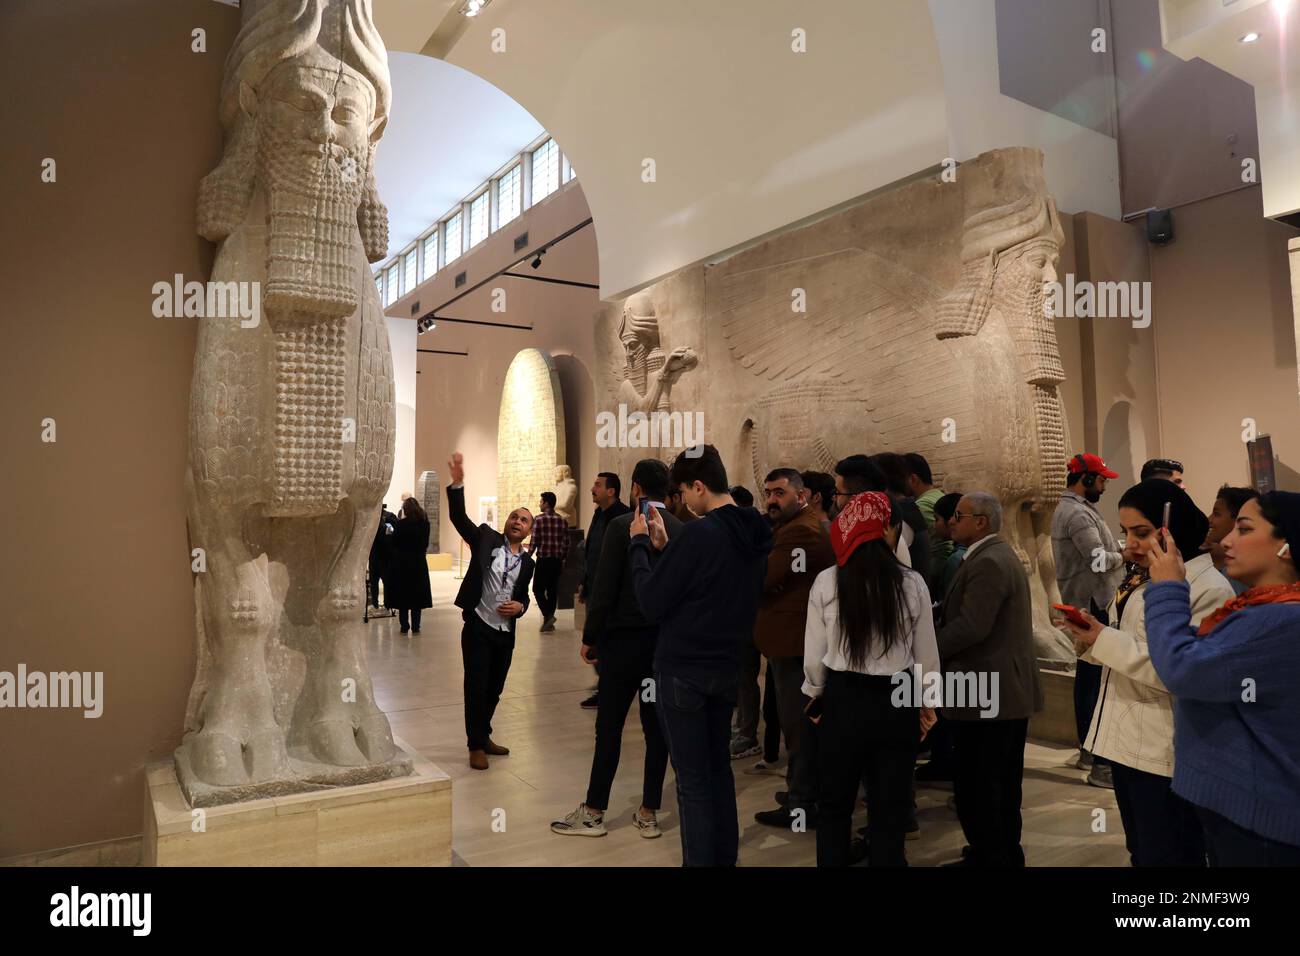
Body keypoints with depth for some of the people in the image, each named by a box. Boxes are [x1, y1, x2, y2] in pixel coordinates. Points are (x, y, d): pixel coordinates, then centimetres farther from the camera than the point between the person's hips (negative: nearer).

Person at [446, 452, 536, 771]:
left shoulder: (527, 562, 8)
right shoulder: (486, 539, -2)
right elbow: (459, 517, -13)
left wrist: (519, 606, -5)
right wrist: (457, 483, -27)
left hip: (505, 633, 4)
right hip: (478, 627, -4)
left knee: (494, 689, 14)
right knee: (476, 688, -1)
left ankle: (484, 736, 34)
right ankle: (476, 746, 14)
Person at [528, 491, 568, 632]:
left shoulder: (539, 519, -8)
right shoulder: (562, 520, 6)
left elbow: (534, 542, -10)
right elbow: (566, 543, 7)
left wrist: (527, 557, 1)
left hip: (543, 560, -5)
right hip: (557, 560, 5)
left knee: (538, 589, 4)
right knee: (552, 590, 10)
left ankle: (548, 615, -13)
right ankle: (549, 621, 15)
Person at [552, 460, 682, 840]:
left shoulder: (621, 526, -11)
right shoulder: (682, 530, 1)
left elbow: (604, 588, -13)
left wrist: (590, 637, -3)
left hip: (625, 640, -4)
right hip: (668, 642, 4)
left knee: (609, 727, 5)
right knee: (657, 727, 10)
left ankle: (593, 812, 15)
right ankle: (649, 813, 19)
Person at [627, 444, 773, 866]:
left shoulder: (698, 534, -21)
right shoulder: (754, 534, 4)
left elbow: (651, 603, -16)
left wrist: (641, 543, -5)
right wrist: (664, 546, 9)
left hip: (683, 671, -8)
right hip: (727, 667, 8)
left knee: (693, 780, 2)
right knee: (718, 768, 19)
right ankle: (725, 856, 29)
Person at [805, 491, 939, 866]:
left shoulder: (826, 582, -11)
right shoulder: (912, 583, -8)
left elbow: (814, 655, -4)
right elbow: (927, 655, 1)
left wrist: (816, 696, 14)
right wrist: (927, 703, 16)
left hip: (843, 699, -1)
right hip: (897, 701, 1)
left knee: (834, 805, 18)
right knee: (890, 808, 16)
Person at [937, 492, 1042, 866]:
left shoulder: (987, 562, -19)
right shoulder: (999, 555, 15)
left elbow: (971, 627, -26)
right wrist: (937, 626, 9)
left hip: (988, 691, -11)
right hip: (1008, 688, 11)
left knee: (975, 785, -3)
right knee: (1002, 783, 19)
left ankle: (989, 857, 6)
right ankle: (1006, 854, 30)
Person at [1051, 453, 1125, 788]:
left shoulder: (1068, 509, 18)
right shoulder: (1078, 513, -15)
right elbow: (1099, 559, -22)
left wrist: (1117, 551, 3)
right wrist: (1125, 555, -3)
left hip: (1087, 603, 11)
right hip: (1095, 603, -11)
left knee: (1087, 674, 16)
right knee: (1100, 679, -10)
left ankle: (1087, 750, 26)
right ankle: (1101, 763, -8)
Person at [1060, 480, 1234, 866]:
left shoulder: (1209, 588, -15)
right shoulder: (1140, 580, 12)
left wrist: (1105, 639, -23)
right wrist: (1090, 637, -4)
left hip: (1163, 753, -8)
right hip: (1124, 740, 8)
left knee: (1166, 856, 5)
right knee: (1139, 854, 21)